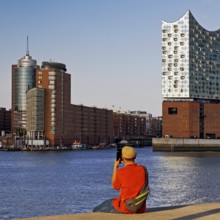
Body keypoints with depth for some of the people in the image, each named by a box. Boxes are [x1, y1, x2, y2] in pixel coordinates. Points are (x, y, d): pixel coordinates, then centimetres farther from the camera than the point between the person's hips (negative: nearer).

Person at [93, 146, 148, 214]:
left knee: (96, 211, 14)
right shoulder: (143, 169, -4)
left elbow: (115, 187, 3)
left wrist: (115, 167, 5)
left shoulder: (120, 172, -16)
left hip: (125, 208, -6)